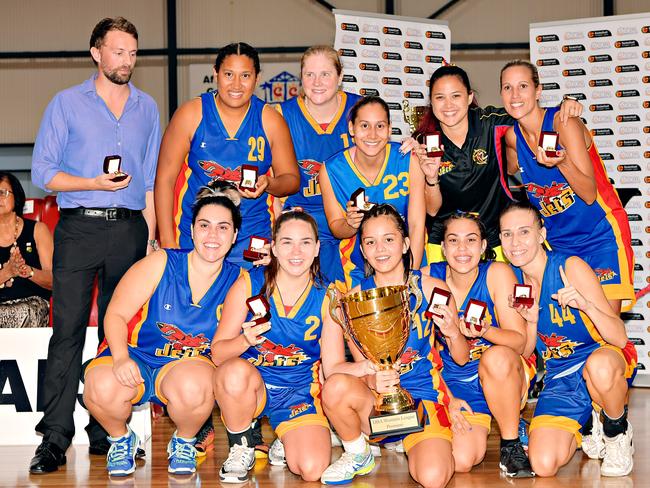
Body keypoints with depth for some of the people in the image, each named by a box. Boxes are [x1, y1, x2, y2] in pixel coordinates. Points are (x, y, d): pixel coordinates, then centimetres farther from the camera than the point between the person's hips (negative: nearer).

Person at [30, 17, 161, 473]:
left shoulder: (147, 108, 15)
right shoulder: (67, 103, 6)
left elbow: (151, 180, 15)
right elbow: (43, 172, 0)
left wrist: (150, 238, 8)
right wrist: (96, 184, -13)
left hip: (129, 229, 3)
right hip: (79, 227, -3)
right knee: (68, 329, -8)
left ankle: (107, 434, 11)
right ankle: (55, 437, -5)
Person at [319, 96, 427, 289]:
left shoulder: (409, 161, -16)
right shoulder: (331, 170, -13)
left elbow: (417, 225, -14)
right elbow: (336, 227, -3)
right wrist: (351, 224, -27)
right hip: (359, 267, 0)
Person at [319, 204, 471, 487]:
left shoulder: (432, 289, -3)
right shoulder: (355, 298, 0)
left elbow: (462, 358, 1)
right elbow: (361, 363, 4)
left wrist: (453, 333, -22)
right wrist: (373, 379, -20)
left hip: (424, 392, -1)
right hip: (376, 399, 1)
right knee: (335, 386, -33)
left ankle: (413, 446, 12)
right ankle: (358, 455, -1)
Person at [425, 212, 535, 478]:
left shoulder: (497, 273, -13)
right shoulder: (429, 278, -8)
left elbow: (520, 342, -18)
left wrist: (485, 331, -36)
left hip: (506, 377, -1)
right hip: (454, 381, 2)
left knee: (496, 356, -37)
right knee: (462, 460, -22)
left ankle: (511, 445, -14)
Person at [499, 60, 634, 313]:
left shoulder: (563, 123, -15)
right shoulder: (512, 136, 1)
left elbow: (589, 194, -20)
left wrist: (562, 162, -33)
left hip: (600, 234, -5)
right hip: (558, 240, 5)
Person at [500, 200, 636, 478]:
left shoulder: (570, 267, -17)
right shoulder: (514, 281, -1)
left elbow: (620, 338, -21)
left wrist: (585, 304, -38)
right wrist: (531, 321, -15)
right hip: (559, 376, 4)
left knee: (600, 365, -42)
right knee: (543, 466, -18)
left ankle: (618, 433, -9)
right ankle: (587, 424, 16)